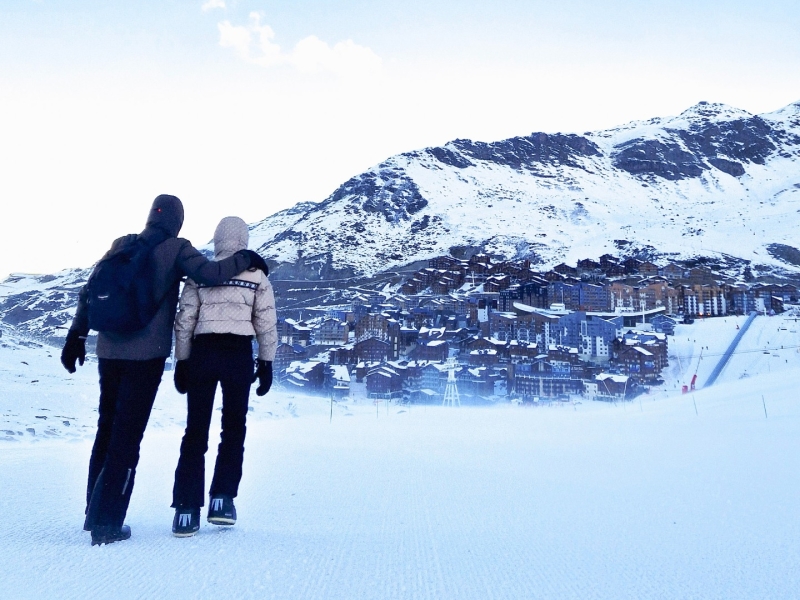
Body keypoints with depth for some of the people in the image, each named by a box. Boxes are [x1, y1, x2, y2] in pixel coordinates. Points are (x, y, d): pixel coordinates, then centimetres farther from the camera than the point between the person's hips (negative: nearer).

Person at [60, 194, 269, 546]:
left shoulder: (121, 245, 10)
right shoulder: (176, 248, -4)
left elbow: (89, 291, 11)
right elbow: (210, 273, -17)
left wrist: (77, 335, 16)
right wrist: (244, 259, -1)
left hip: (110, 351, 5)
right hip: (147, 354, -5)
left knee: (107, 429, 17)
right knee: (128, 435, 0)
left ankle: (94, 512, 25)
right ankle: (107, 522, 2)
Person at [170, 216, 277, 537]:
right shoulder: (257, 275, 4)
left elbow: (184, 321, 4)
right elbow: (266, 323, 1)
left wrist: (181, 361, 9)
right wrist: (266, 363, 7)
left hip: (202, 351, 1)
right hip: (239, 353, -1)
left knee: (196, 430, 6)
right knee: (233, 427, 12)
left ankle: (186, 509, 5)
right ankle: (222, 499, 6)